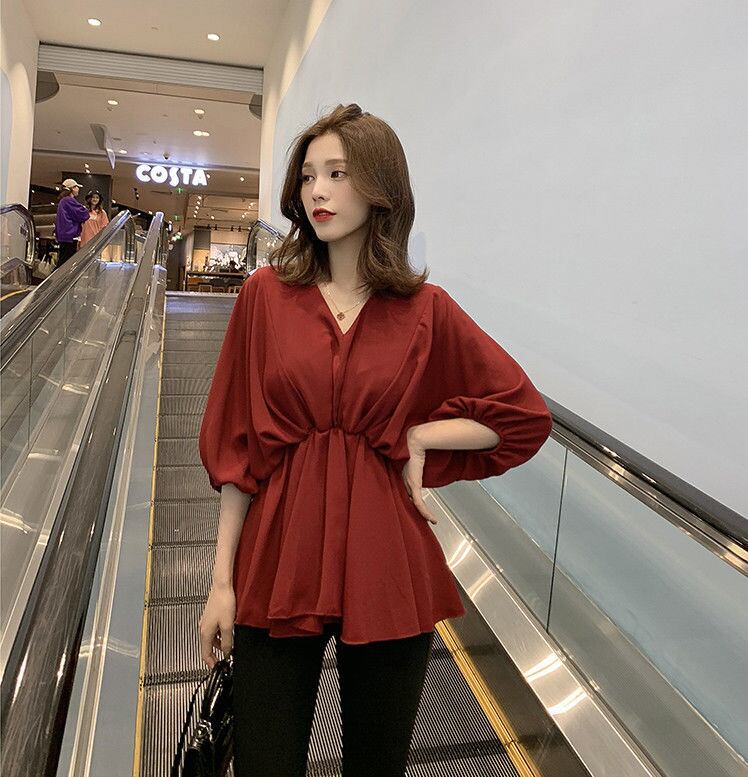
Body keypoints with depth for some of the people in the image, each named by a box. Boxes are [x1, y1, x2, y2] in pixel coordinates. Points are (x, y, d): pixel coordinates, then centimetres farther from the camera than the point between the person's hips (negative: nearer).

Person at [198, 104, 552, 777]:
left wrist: (418, 436, -6)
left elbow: (527, 415, 3)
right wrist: (222, 581, -1)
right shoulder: (267, 294, -2)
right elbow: (238, 447, -1)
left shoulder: (426, 311, -3)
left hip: (386, 568, 1)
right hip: (279, 564, 0)